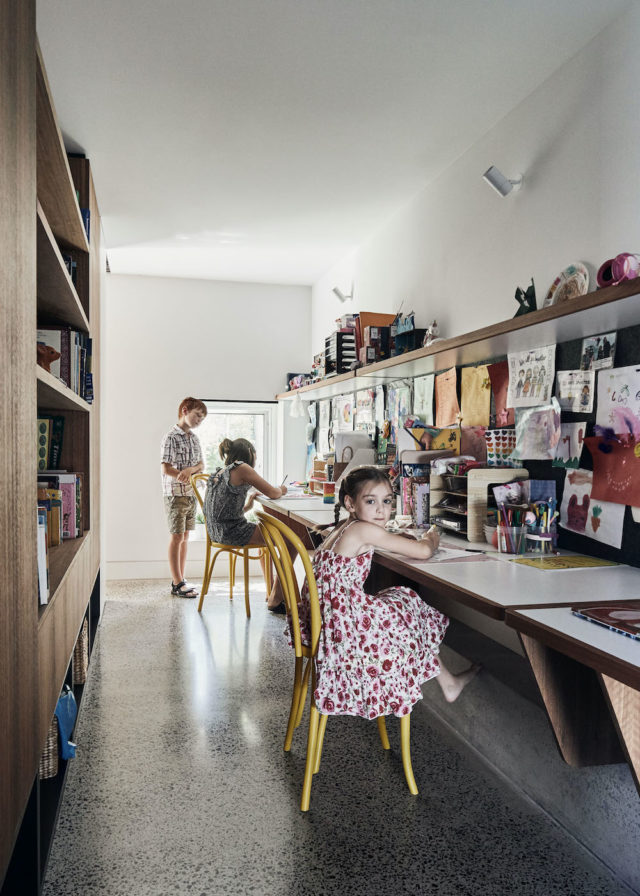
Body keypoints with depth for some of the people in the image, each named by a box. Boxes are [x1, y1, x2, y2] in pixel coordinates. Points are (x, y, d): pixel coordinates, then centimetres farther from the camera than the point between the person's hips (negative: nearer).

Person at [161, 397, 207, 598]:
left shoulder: (194, 438, 12)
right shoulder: (171, 437, -11)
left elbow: (201, 464, 9)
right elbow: (166, 469, -16)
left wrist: (189, 470, -15)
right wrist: (193, 476, -23)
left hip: (191, 494, 7)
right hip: (176, 494, -7)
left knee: (185, 536, 11)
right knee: (176, 537, -3)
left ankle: (180, 579, 19)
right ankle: (177, 584, 2)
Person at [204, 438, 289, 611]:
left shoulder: (218, 473, 18)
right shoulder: (241, 468, -7)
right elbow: (272, 493, -9)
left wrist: (247, 506, 23)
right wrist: (281, 489, 13)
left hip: (218, 531, 10)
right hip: (232, 531, -10)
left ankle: (271, 592, 36)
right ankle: (275, 599, 0)